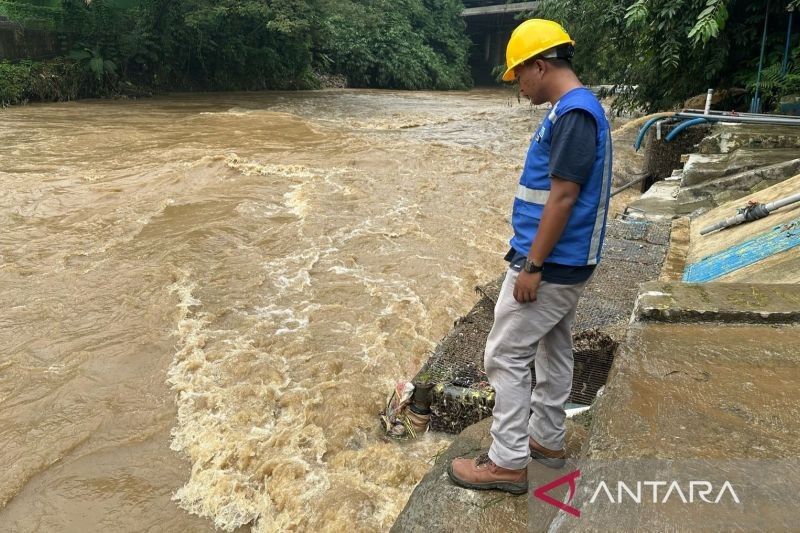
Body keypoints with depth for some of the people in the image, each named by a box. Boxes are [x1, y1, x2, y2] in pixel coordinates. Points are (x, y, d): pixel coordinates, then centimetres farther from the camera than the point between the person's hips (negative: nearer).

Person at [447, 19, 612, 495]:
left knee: (506, 356, -3)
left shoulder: (573, 113, -19)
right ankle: (547, 439, 33)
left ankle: (508, 463, 8)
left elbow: (562, 197, -24)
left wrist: (532, 267, -21)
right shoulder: (575, 110, 13)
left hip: (551, 264, -10)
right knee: (554, 351, 18)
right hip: (566, 262, 10)